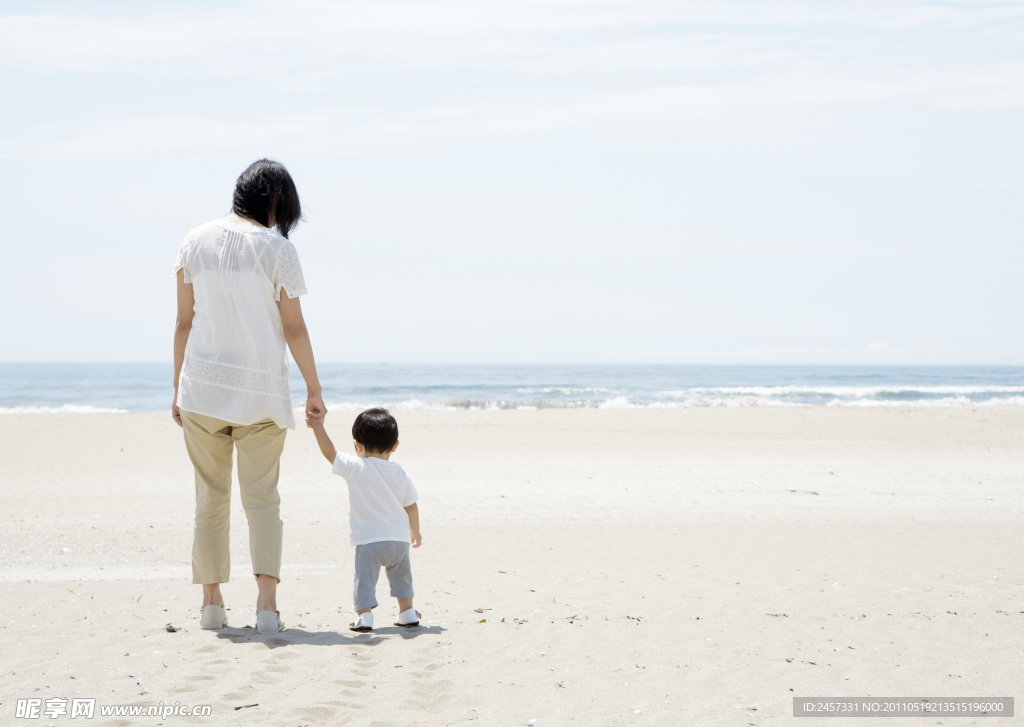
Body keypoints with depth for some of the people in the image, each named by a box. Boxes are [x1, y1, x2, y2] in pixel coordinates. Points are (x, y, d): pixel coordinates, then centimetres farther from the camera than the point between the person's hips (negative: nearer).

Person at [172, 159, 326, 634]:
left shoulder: (196, 242, 4)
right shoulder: (276, 248, -6)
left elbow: (184, 322, 5)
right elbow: (294, 329, -5)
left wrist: (178, 389, 13)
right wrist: (314, 390, 4)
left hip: (202, 386, 3)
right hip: (261, 387, -2)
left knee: (210, 498, 12)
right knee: (261, 498, 1)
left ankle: (211, 603, 14)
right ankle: (267, 603, -11)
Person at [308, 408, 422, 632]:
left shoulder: (356, 468, -11)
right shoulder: (400, 474, 1)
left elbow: (329, 452, -7)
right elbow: (411, 506, 8)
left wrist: (318, 426, 1)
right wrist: (415, 532, 22)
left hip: (368, 540, -4)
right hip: (399, 539, 4)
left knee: (365, 577, -1)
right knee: (401, 575, 22)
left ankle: (364, 615, -13)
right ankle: (407, 612, 27)